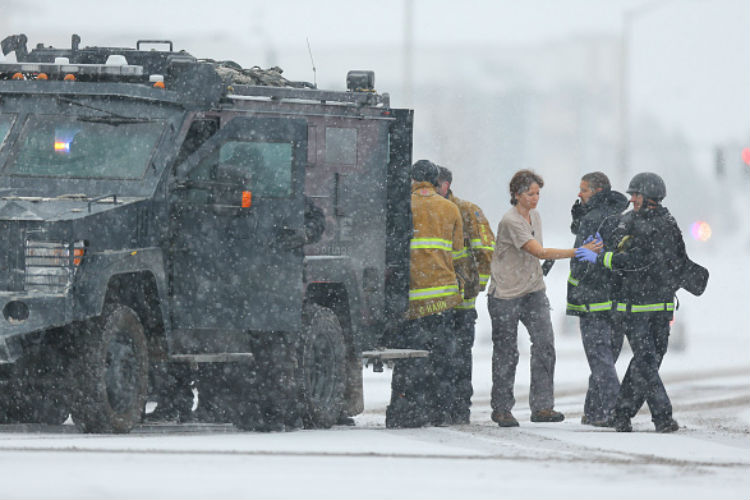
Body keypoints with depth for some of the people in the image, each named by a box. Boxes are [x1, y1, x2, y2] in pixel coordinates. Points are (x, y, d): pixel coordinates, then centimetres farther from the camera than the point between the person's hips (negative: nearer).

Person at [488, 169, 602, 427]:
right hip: (505, 295, -7)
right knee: (506, 353, 0)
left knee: (544, 344, -7)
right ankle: (501, 410, 12)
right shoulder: (510, 221, -18)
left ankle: (542, 406, -6)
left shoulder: (534, 216, 9)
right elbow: (540, 252, -25)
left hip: (532, 292, 7)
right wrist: (578, 252, -28)